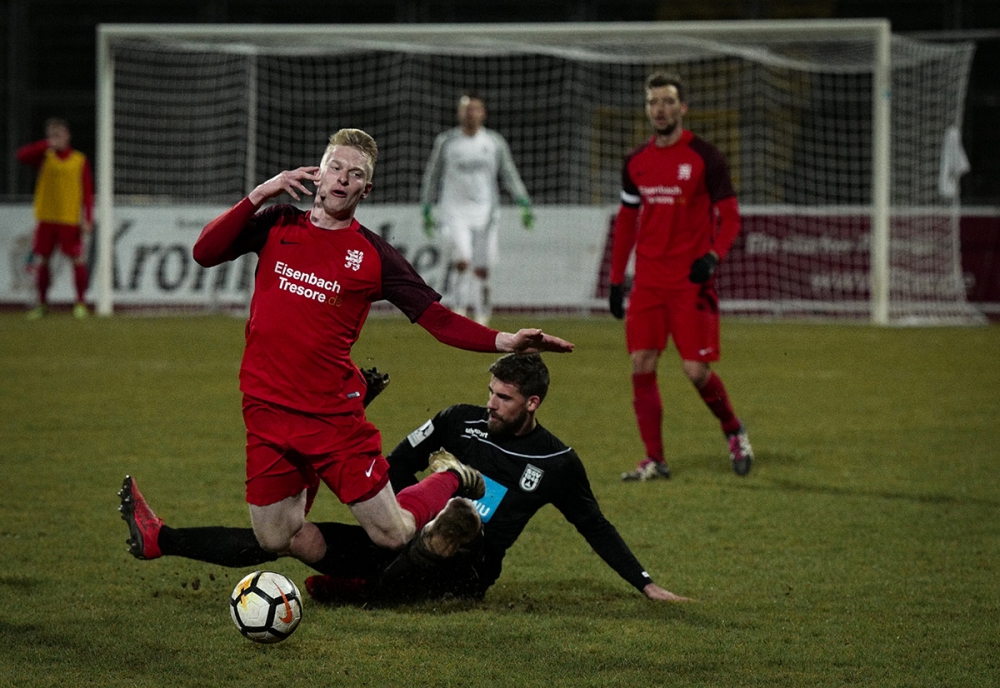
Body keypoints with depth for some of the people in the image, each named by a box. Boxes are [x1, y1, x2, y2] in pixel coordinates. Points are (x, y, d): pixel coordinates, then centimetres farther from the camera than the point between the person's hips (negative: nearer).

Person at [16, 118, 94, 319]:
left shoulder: (80, 160, 4)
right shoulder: (44, 157, 8)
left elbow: (87, 192, 2)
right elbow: (22, 155, -10)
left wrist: (88, 219, -6)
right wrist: (47, 145, -17)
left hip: (70, 219, -2)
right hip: (46, 219, 2)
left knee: (78, 260, -7)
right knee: (41, 260, 1)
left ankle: (81, 303, 3)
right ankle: (42, 304, 12)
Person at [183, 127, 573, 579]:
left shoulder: (372, 255, 0)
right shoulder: (277, 227, 7)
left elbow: (436, 319, -1)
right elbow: (205, 253, -2)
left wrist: (504, 342, -14)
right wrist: (258, 195, -10)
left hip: (334, 414, -2)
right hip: (266, 409, 2)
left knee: (393, 536, -1)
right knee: (275, 539, 1)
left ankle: (453, 482, 30)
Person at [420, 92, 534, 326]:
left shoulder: (495, 143, 5)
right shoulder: (446, 141, 2)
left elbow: (510, 176, 10)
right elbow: (432, 176, 10)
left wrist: (525, 204, 0)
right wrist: (426, 210, 7)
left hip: (485, 213, 2)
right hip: (454, 211, -2)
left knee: (482, 269, 1)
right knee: (461, 261, -21)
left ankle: (481, 316, 11)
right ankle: (457, 309, -12)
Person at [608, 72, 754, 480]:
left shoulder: (704, 158, -5)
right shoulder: (636, 163, 9)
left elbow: (729, 216, -4)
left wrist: (713, 256, -22)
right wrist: (616, 281, 15)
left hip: (691, 281, -4)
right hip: (648, 281, 4)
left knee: (696, 370, -8)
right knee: (641, 365, -4)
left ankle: (734, 431, 20)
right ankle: (654, 461, 3)